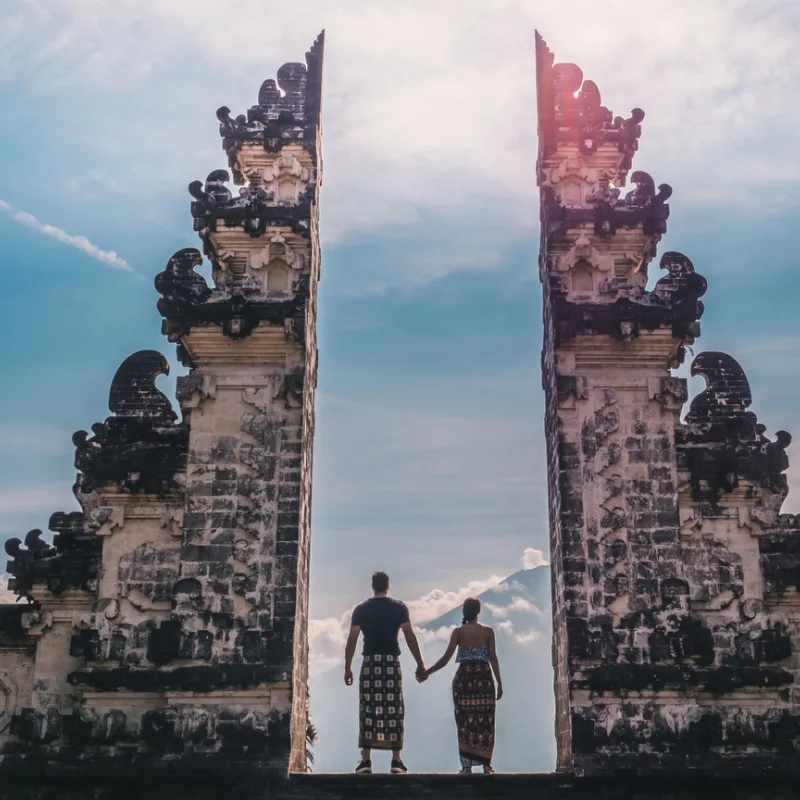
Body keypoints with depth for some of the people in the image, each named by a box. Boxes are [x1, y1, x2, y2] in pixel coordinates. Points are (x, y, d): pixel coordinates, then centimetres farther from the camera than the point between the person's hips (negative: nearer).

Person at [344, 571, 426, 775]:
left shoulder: (361, 609, 6)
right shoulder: (399, 607, 4)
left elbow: (352, 640, 2)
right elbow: (410, 637, -1)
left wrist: (347, 668, 8)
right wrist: (420, 664, 3)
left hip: (370, 662, 1)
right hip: (391, 662, -1)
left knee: (368, 710, 2)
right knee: (394, 710, 3)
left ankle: (365, 760, -1)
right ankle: (396, 760, 1)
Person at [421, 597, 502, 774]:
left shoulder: (458, 632, 1)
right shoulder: (488, 631, 3)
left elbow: (446, 658, -4)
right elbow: (493, 658, -1)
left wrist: (427, 672, 5)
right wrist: (499, 683, 3)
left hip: (464, 677, 0)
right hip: (484, 678, 0)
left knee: (465, 721, 3)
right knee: (485, 721, 5)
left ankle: (467, 765, 0)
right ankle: (486, 764, 4)